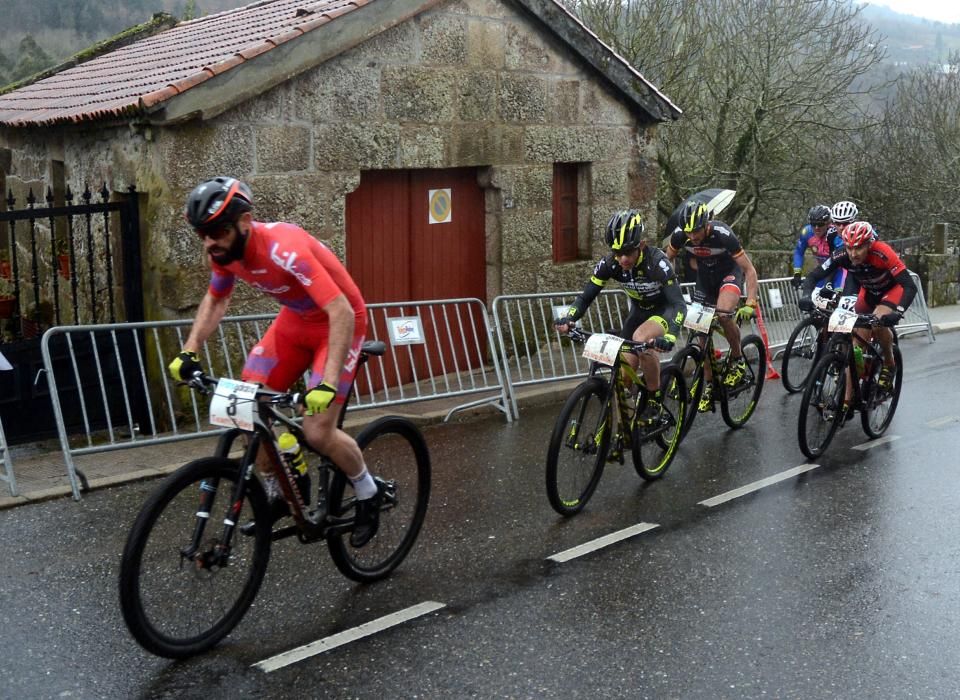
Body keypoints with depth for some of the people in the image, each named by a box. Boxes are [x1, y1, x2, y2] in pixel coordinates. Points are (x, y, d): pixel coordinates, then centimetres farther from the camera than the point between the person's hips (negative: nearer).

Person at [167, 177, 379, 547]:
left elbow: (342, 313, -38)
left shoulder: (285, 250, -35)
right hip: (295, 319, 7)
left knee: (316, 432, -14)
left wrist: (329, 383, -45)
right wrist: (190, 351, -3)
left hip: (338, 322, -7)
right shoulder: (224, 251, -12)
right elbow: (215, 300, 9)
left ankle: (368, 494, 14)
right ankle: (275, 496, 16)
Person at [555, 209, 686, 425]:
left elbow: (678, 304, -39)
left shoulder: (656, 261, -33)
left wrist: (669, 336, -58)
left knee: (641, 339, -35)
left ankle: (655, 399, -15)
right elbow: (586, 296, -17)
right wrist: (568, 319, -38)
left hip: (664, 309, -5)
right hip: (639, 310, 5)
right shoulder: (610, 263, -21)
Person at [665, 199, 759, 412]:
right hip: (705, 276, 4)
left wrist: (750, 304, -35)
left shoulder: (723, 234, -33)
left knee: (724, 314, -33)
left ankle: (738, 359, -7)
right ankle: (709, 386, 14)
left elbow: (750, 270, -27)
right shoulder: (680, 234, -23)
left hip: (730, 272, -4)